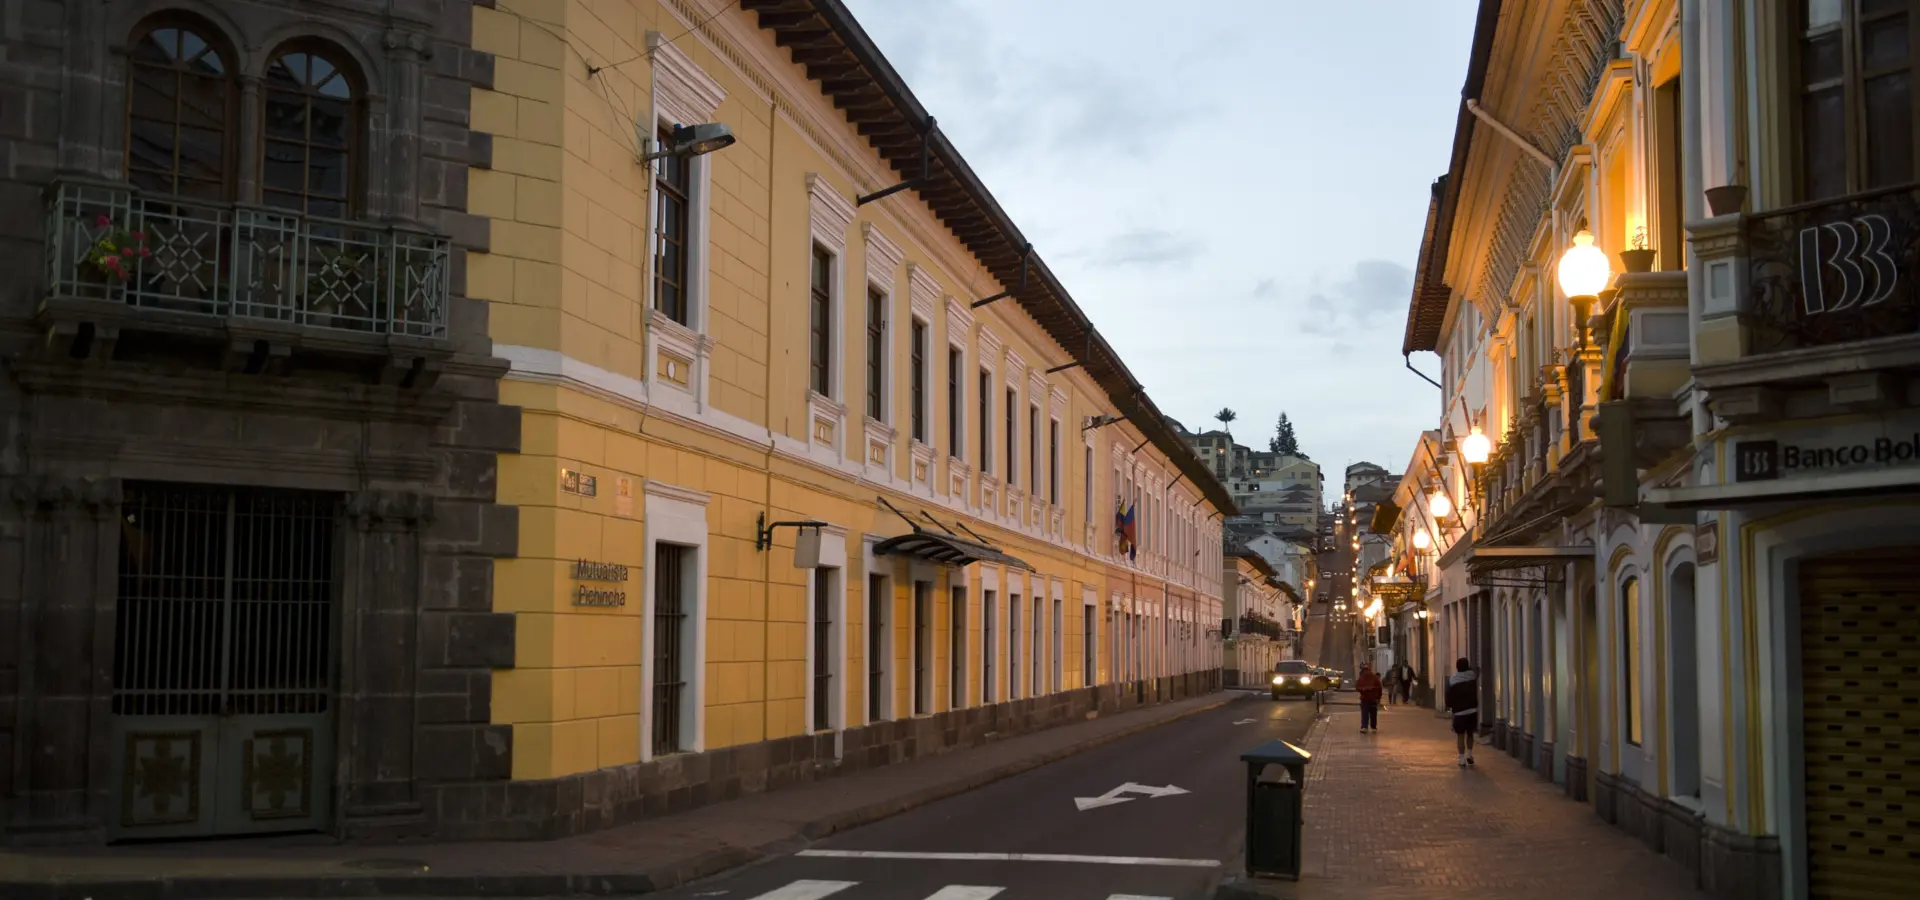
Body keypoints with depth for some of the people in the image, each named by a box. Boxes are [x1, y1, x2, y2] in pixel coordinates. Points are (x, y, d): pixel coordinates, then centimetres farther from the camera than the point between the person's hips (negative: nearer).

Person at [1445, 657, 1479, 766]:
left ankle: (1462, 760, -1)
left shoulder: (1452, 679, -9)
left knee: (1460, 736, 1)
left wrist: (1448, 706, 13)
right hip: (1473, 709, 3)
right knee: (1470, 734, 20)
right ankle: (1469, 756, 22)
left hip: (1459, 712, -3)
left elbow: (1449, 695, -5)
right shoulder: (1473, 676, -1)